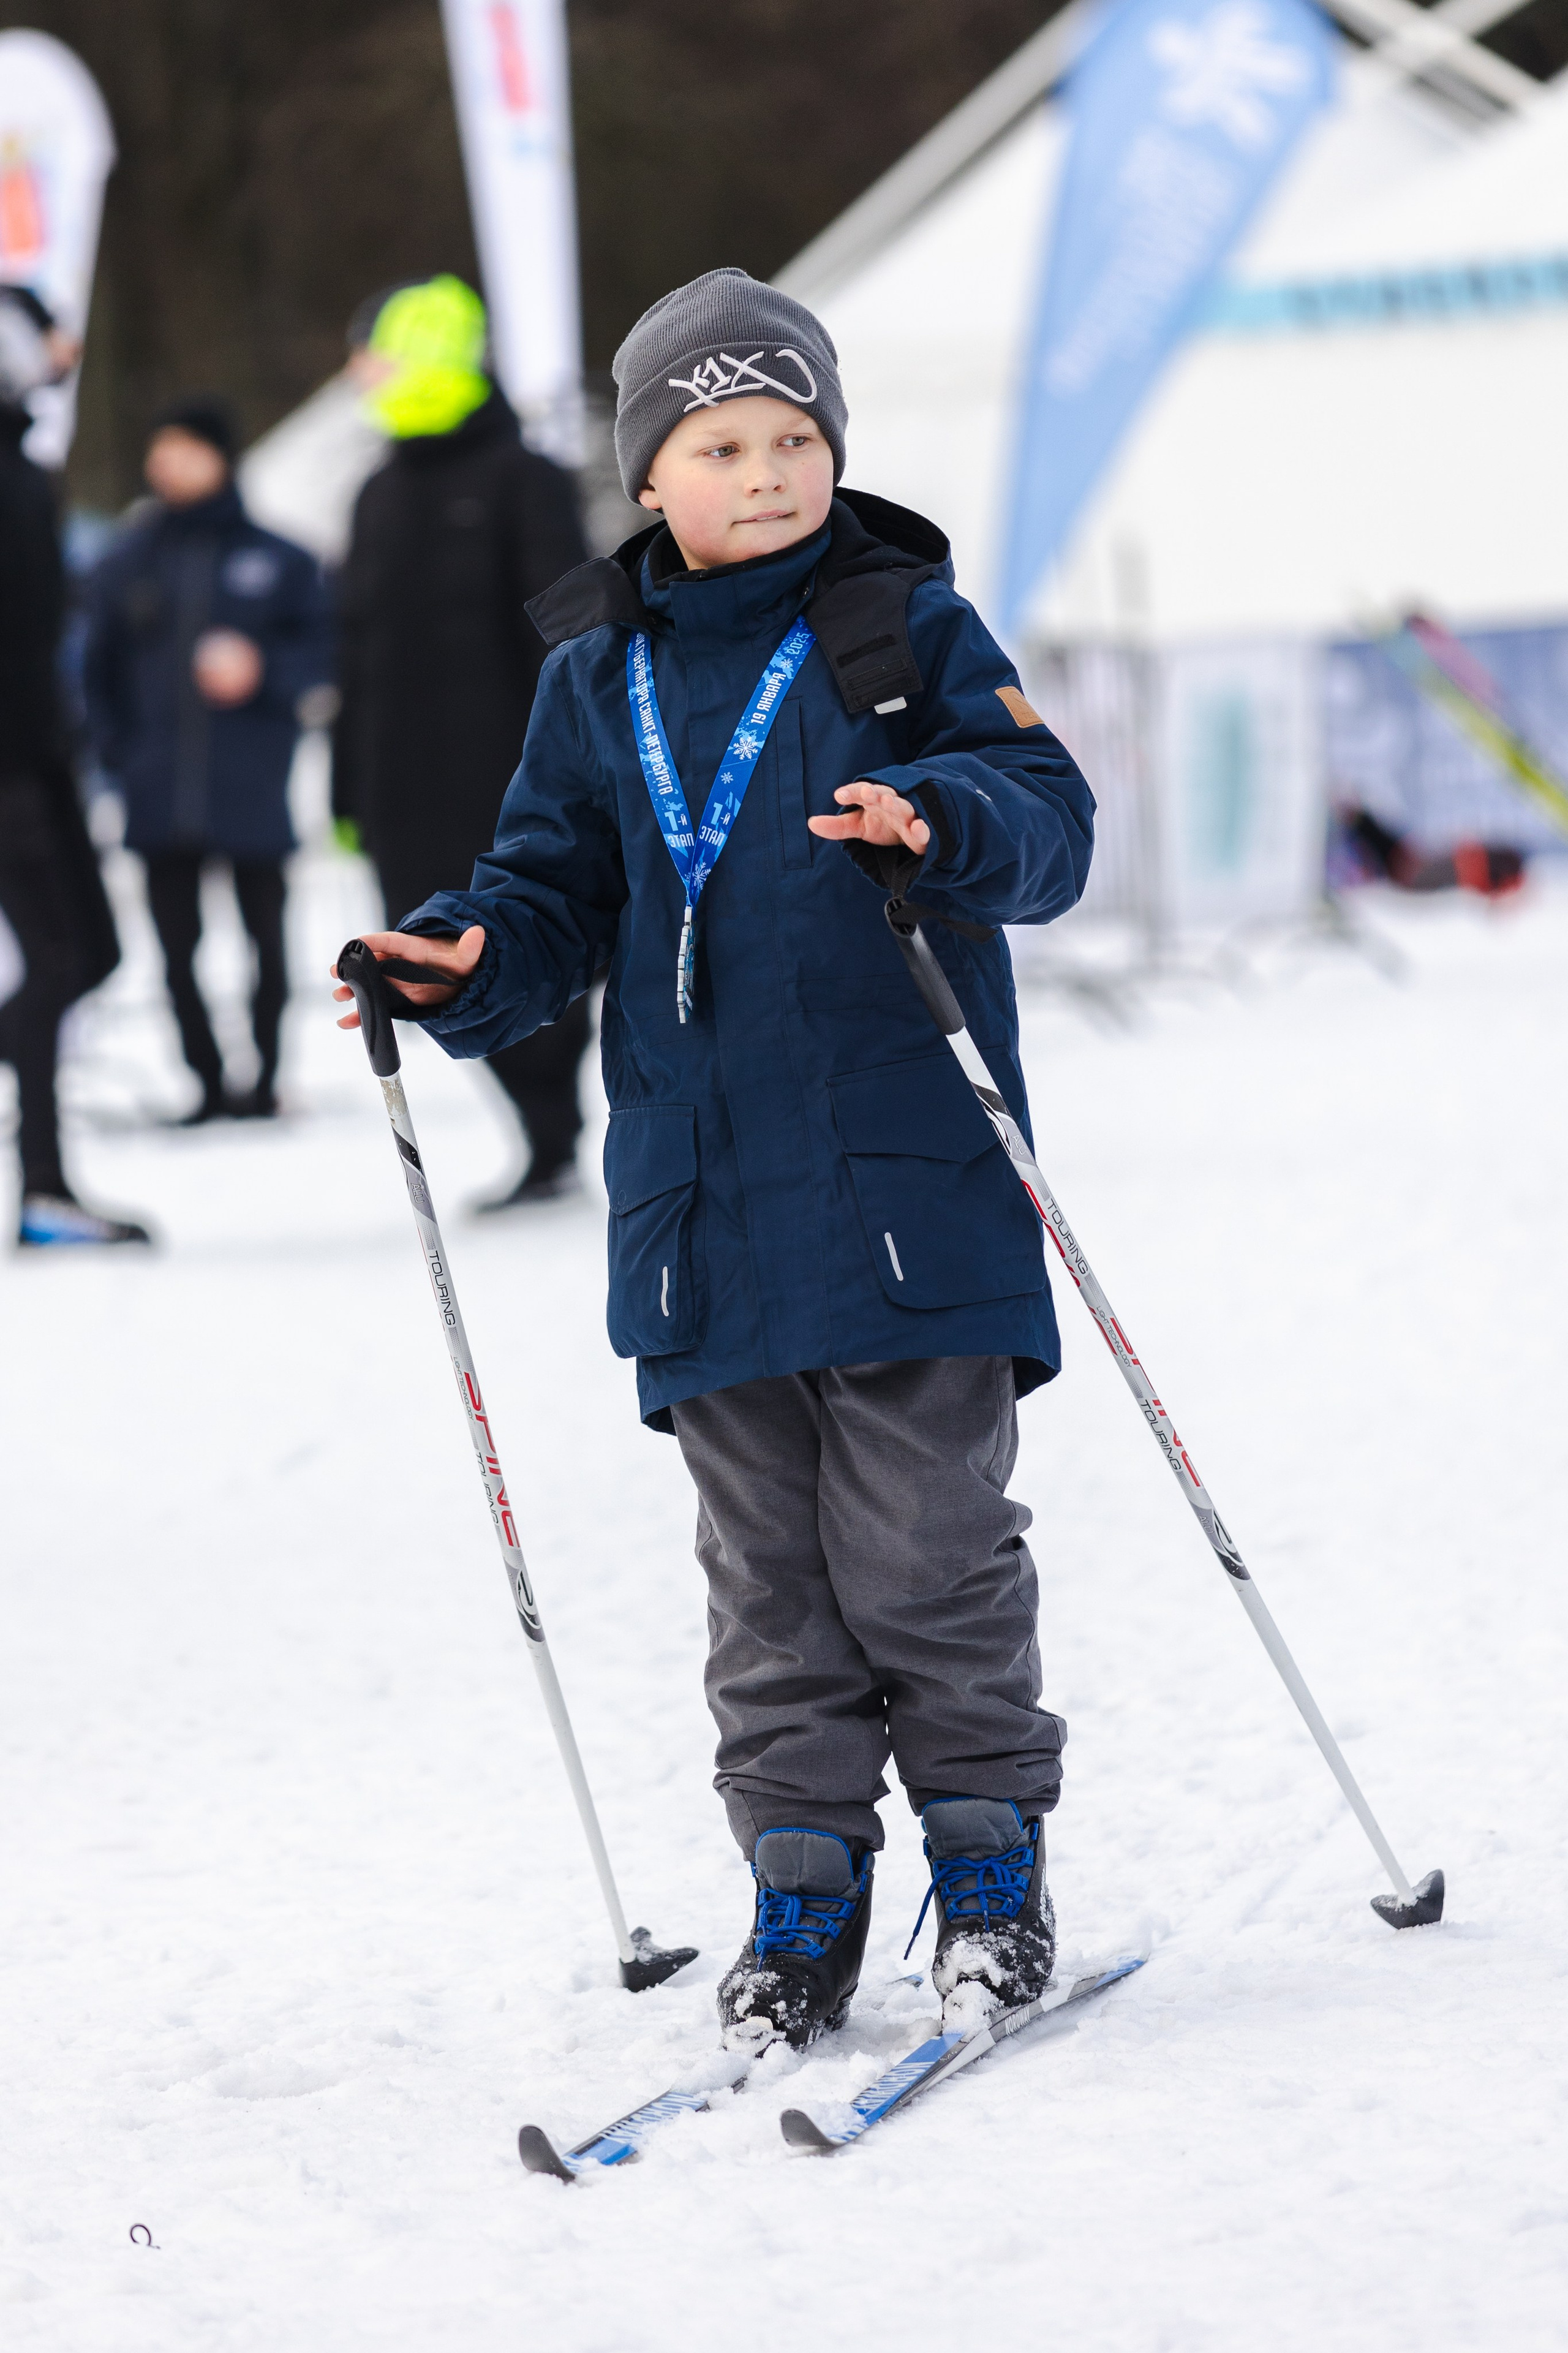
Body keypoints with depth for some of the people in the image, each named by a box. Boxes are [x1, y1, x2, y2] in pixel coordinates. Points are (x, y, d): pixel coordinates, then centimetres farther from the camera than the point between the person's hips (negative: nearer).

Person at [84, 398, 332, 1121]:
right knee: (177, 947, 2)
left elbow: (320, 652, 3)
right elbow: (99, 673, 11)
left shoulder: (277, 560, 2)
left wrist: (261, 671, -15)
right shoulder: (126, 564, 8)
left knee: (265, 938, 5)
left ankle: (264, 1076, 17)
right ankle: (208, 1082, 10)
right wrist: (118, 752, -2)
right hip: (160, 802, 2)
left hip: (252, 790, -2)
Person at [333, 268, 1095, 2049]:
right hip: (702, 1204, 3)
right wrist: (467, 967, -8)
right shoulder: (598, 678, 11)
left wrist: (941, 823, -27)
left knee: (924, 1548, -1)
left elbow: (1051, 817, -5)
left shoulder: (909, 628, 2)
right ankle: (803, 1880, 16)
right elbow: (558, 889, 13)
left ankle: (989, 1851, 14)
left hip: (908, 1178, -3)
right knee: (766, 1570, 8)